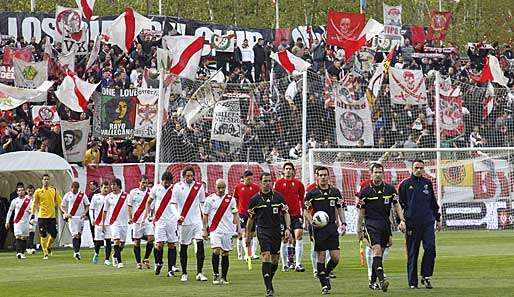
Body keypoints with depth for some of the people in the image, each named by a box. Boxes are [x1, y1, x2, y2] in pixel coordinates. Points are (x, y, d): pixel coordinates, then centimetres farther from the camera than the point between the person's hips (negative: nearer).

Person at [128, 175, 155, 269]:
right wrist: (130, 218, -6)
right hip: (137, 220, -1)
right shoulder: (133, 192, 1)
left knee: (151, 239, -12)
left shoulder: (150, 192, 5)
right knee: (137, 241, 2)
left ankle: (146, 259, 3)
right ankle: (138, 262, 10)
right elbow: (129, 206, 4)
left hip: (148, 220, 1)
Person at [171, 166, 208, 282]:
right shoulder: (178, 187, -2)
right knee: (183, 247, 6)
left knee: (200, 243, -13)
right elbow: (173, 204, -3)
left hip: (197, 220, 1)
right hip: (183, 222, -1)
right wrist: (178, 216, -18)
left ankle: (199, 273, -10)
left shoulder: (199, 186, 4)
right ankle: (184, 273, 18)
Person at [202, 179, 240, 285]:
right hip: (215, 229, -2)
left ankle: (223, 277, 10)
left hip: (228, 230, 2)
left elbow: (235, 214, 12)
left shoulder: (230, 199, 7)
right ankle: (215, 275, -6)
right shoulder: (210, 199, 1)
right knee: (216, 251, -16)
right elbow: (205, 215, 6)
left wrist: (238, 227, 4)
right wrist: (205, 230, 3)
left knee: (225, 253, 4)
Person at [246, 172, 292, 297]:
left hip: (276, 230, 2)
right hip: (262, 231, -2)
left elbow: (286, 213, 7)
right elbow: (251, 219, 9)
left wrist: (288, 228, -6)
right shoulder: (255, 199, 1)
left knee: (275, 260, 6)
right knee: (266, 257, -15)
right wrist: (248, 236, 12)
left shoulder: (278, 197, 4)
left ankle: (269, 281, 28)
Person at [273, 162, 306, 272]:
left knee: (299, 236, -14)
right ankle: (285, 264, 15)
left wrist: (303, 213, 13)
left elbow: (301, 199, 14)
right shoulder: (278, 183, 2)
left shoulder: (298, 183, 7)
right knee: (284, 239, 4)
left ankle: (298, 264, -15)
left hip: (296, 214, 1)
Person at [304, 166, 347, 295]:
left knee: (335, 257, -4)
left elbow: (340, 208, 16)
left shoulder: (335, 192, 9)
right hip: (319, 228, -3)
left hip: (332, 227, 3)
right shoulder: (312, 193, -1)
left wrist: (343, 223, 7)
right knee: (321, 256, -2)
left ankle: (325, 274, 24)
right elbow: (306, 210, 3)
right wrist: (312, 221, -13)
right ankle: (324, 285, 5)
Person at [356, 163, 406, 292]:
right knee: (376, 251, -19)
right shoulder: (365, 191, 0)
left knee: (379, 255, 9)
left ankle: (372, 281, 22)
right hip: (371, 224, -4)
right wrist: (359, 230, 4)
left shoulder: (390, 189, 7)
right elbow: (361, 212, 4)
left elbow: (396, 206, 10)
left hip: (385, 224, 4)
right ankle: (381, 280, -29)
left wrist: (402, 220, -3)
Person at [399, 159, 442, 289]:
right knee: (412, 253, 1)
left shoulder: (427, 183, 13)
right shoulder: (405, 184, 4)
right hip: (412, 223, -2)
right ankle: (412, 282, 8)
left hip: (428, 222, 2)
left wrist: (438, 219, 20)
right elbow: (399, 204, 5)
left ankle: (426, 276, 0)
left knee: (430, 248, -13)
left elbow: (433, 203, 21)